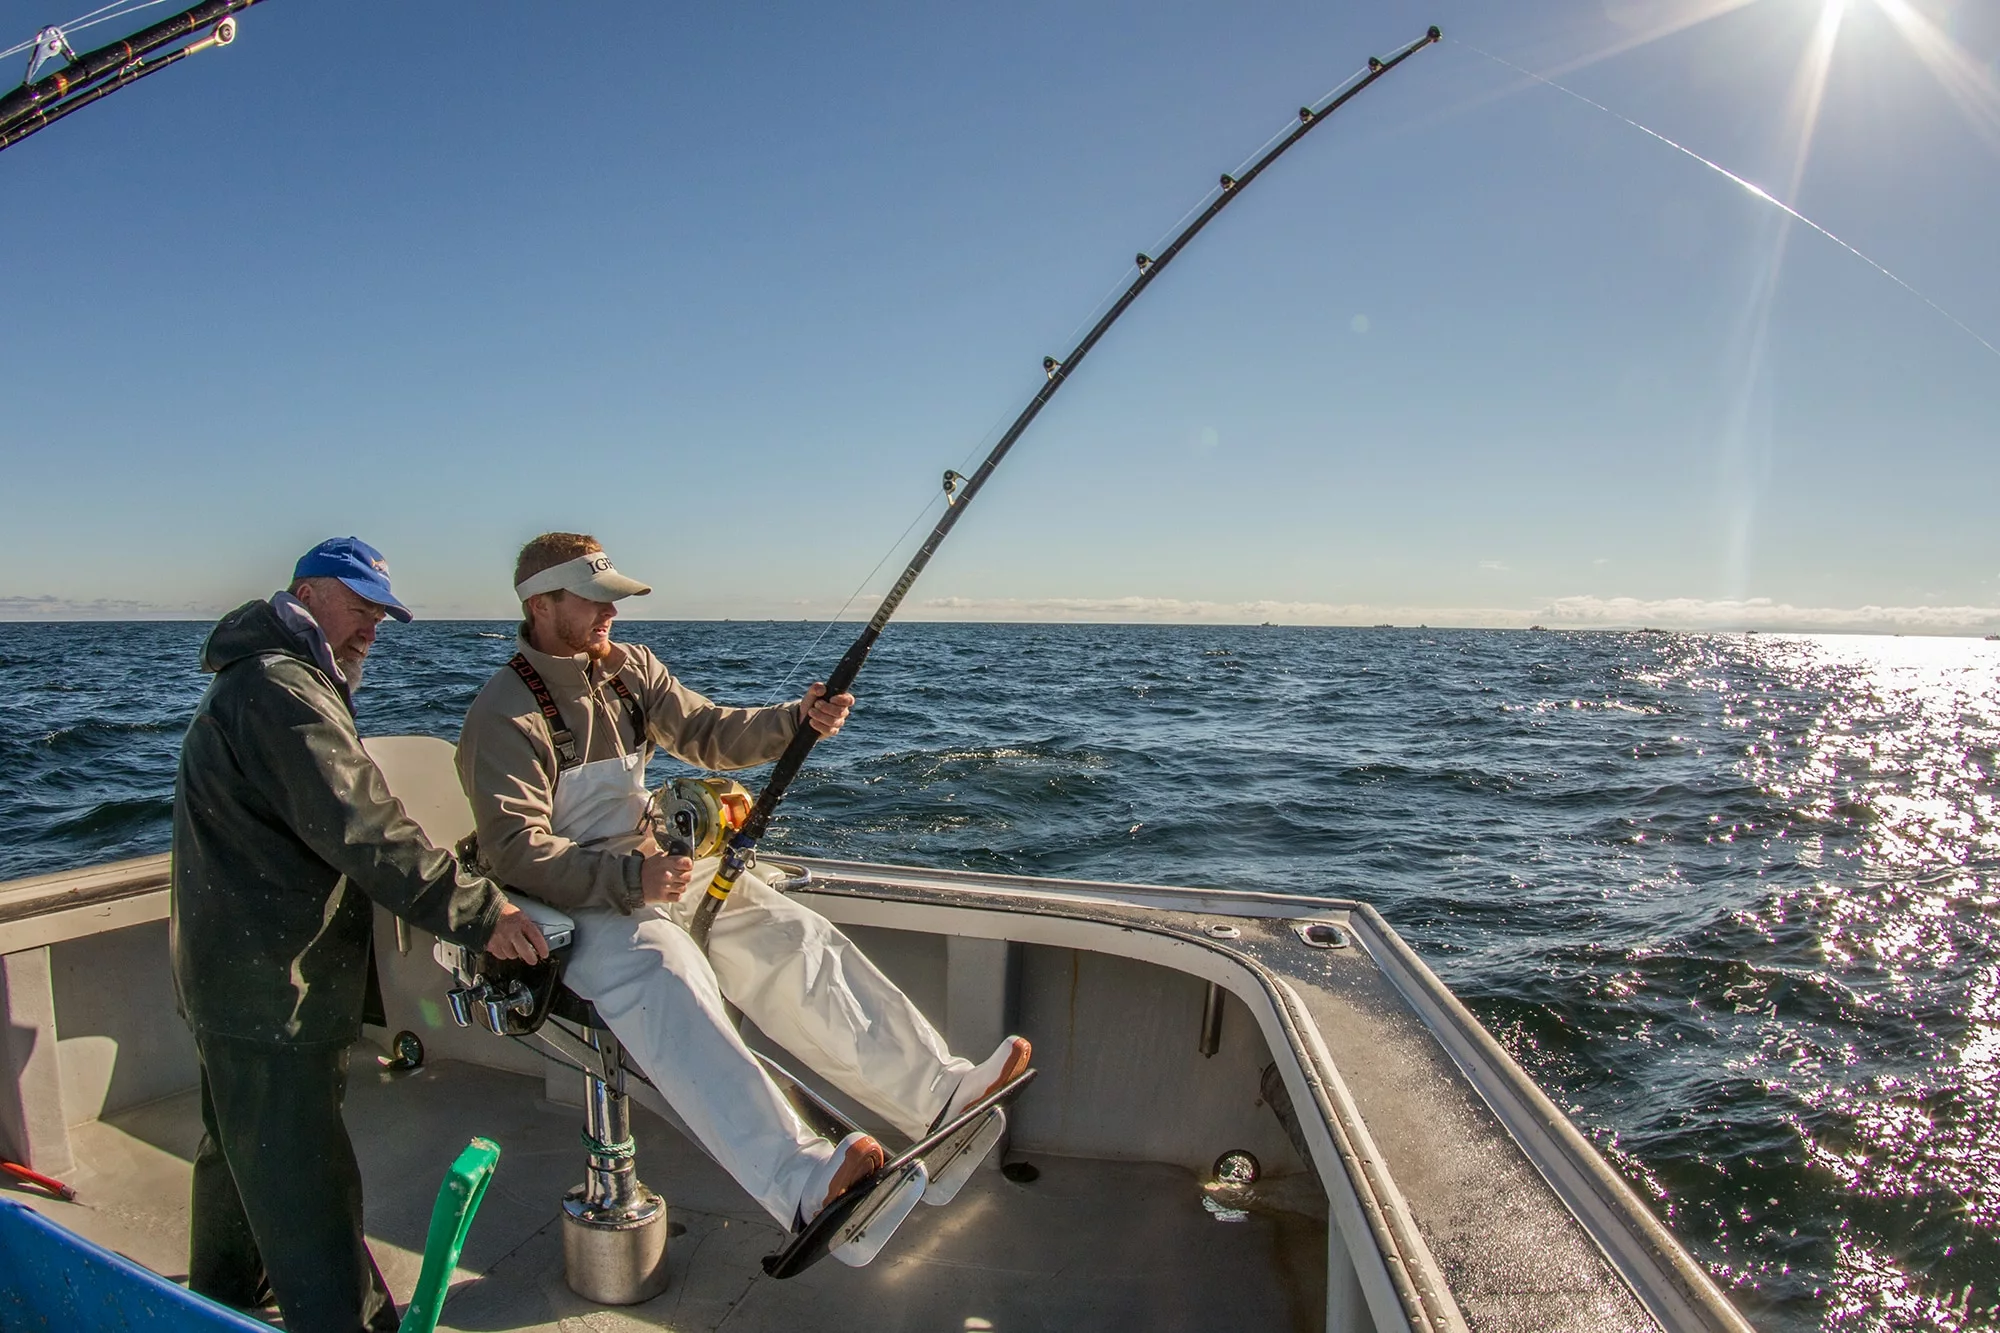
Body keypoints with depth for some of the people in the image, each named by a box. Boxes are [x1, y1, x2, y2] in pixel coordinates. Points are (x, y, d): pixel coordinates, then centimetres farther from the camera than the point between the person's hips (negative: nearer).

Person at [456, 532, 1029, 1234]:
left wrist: (795, 721, -7)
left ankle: (940, 1090, -13)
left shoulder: (630, 667, 9)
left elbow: (708, 733, 11)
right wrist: (628, 881, -33)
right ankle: (802, 1181, -48)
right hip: (568, 899, -7)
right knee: (670, 985, -35)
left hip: (654, 866, 7)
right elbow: (514, 849, -19)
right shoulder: (504, 715, -13)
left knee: (796, 938, -11)